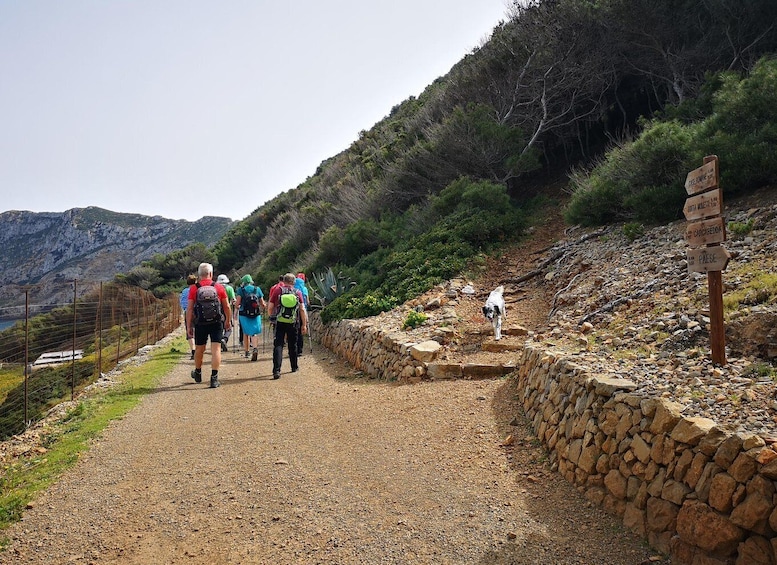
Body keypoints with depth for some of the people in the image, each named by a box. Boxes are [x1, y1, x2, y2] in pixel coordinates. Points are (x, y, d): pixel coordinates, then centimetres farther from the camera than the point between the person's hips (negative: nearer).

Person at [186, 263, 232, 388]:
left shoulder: (193, 288, -5)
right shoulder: (219, 287, -3)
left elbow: (189, 309, -6)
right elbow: (227, 307, 4)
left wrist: (189, 326, 2)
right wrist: (228, 321, 18)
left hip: (200, 324, 1)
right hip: (216, 323, -1)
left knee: (199, 349, 17)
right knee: (216, 349, 0)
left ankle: (198, 373, 37)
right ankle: (214, 378, -5)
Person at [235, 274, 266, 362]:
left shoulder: (240, 289, 0)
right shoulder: (257, 289, 6)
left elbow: (238, 303, -8)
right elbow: (262, 304, 6)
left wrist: (238, 307, 14)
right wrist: (262, 308, 28)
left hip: (244, 314, -1)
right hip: (256, 314, 1)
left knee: (246, 333, 15)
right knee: (255, 333, 1)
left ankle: (247, 352, 22)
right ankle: (255, 348, -25)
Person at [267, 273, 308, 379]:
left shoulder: (277, 290, 0)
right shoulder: (297, 293, 3)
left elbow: (270, 307, -1)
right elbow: (302, 310, 0)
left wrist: (271, 317, 17)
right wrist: (304, 325, 5)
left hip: (280, 322, -1)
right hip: (292, 323, 1)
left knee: (278, 345, -3)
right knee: (292, 345, 17)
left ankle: (276, 370, -14)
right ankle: (294, 367, 31)